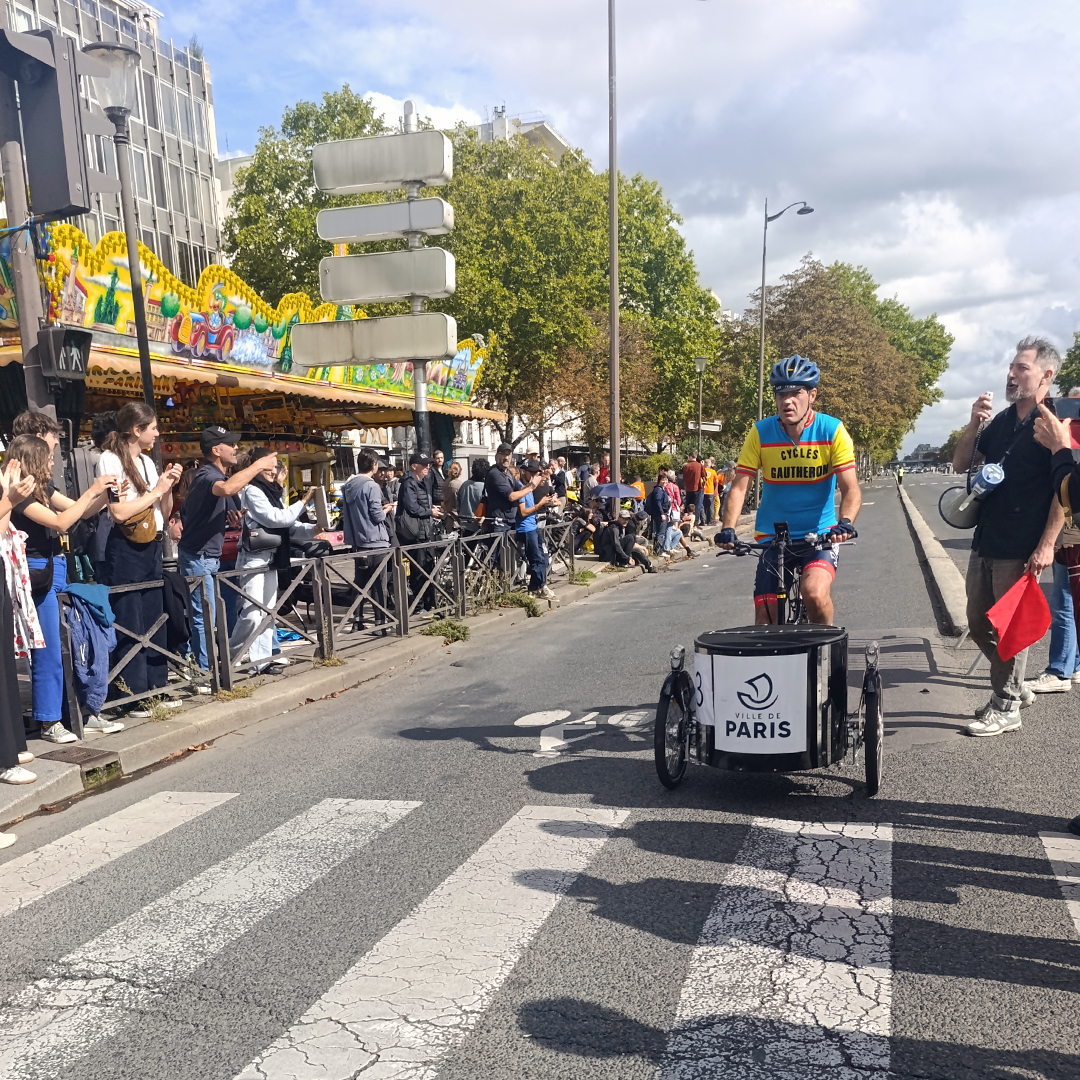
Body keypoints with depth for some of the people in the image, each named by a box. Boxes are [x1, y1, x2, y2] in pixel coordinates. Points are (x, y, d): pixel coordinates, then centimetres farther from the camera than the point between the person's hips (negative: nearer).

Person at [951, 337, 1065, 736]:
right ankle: (1013, 687, 32)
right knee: (978, 625, 14)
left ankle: (1006, 708, 13)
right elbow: (961, 464, 13)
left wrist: (1046, 545, -18)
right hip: (985, 544, 7)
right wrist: (973, 425, -3)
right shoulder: (1002, 421, 13)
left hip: (1020, 549, -7)